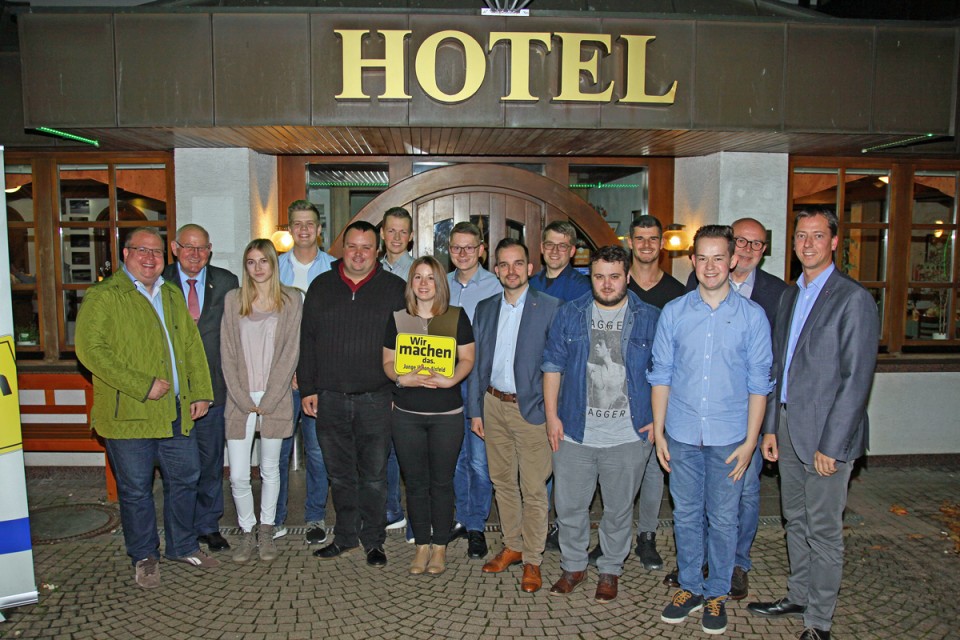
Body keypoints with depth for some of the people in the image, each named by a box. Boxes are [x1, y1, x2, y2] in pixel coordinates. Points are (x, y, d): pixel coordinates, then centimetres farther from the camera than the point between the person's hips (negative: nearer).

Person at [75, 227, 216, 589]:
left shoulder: (172, 295, 15)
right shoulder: (103, 296, -6)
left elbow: (192, 345, 16)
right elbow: (90, 350, -16)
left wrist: (201, 392, 7)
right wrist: (142, 386, -19)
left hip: (177, 413, 6)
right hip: (129, 416, -6)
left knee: (185, 479, 14)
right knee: (136, 490, 7)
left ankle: (182, 546, 33)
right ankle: (144, 556, 27)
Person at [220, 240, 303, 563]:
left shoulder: (291, 300, 1)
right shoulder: (233, 300, 5)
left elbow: (291, 351, -4)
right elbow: (228, 352, 2)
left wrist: (269, 399, -8)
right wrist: (244, 399, -6)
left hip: (275, 399, -1)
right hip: (240, 400, 1)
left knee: (270, 469, 10)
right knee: (238, 476, 0)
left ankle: (267, 530, 27)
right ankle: (247, 531, 22)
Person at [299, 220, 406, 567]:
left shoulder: (394, 288, 2)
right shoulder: (321, 287, 8)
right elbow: (307, 340, 9)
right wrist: (308, 389, 4)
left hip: (376, 399, -2)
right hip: (329, 398, 2)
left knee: (374, 475, 6)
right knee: (340, 474, 13)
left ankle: (373, 541, 22)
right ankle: (345, 537, 29)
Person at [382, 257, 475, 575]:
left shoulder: (456, 317, 1)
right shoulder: (397, 319, 5)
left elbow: (467, 358, 0)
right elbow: (388, 362, 6)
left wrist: (450, 379, -18)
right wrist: (402, 378, -14)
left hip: (447, 413, -1)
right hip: (406, 413, 2)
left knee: (442, 481, 7)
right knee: (415, 481, 10)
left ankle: (440, 546, 23)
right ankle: (422, 545, 25)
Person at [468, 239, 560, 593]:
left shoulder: (550, 308, -7)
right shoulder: (485, 309, 8)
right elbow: (477, 363, 11)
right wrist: (475, 409, 7)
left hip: (530, 408, -5)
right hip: (493, 405, 5)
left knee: (533, 488, 3)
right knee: (502, 481, 16)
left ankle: (532, 560, 20)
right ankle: (512, 546, 33)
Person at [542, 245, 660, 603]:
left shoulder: (650, 319, -1)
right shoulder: (569, 315, 2)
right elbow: (552, 365, 4)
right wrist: (552, 416, -1)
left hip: (628, 436, -1)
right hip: (574, 432, 1)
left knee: (618, 510, 13)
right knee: (569, 506, 10)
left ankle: (610, 570, 35)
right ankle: (573, 566, 32)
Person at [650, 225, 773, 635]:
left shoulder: (752, 315, -3)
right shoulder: (673, 312, 0)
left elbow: (758, 383, -1)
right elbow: (661, 375, 3)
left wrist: (750, 440, -5)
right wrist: (658, 432, 1)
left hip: (729, 437, -1)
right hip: (682, 435, 1)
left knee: (723, 519, 10)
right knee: (686, 516, 13)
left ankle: (717, 593, 29)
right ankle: (690, 587, 30)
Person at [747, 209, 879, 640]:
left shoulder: (853, 299, -11)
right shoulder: (790, 296, 13)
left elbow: (856, 378, -15)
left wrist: (831, 445, -16)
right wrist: (770, 427, 11)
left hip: (826, 433, -7)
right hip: (787, 427, 7)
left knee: (823, 530, 5)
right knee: (796, 521, 18)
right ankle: (798, 598, 35)